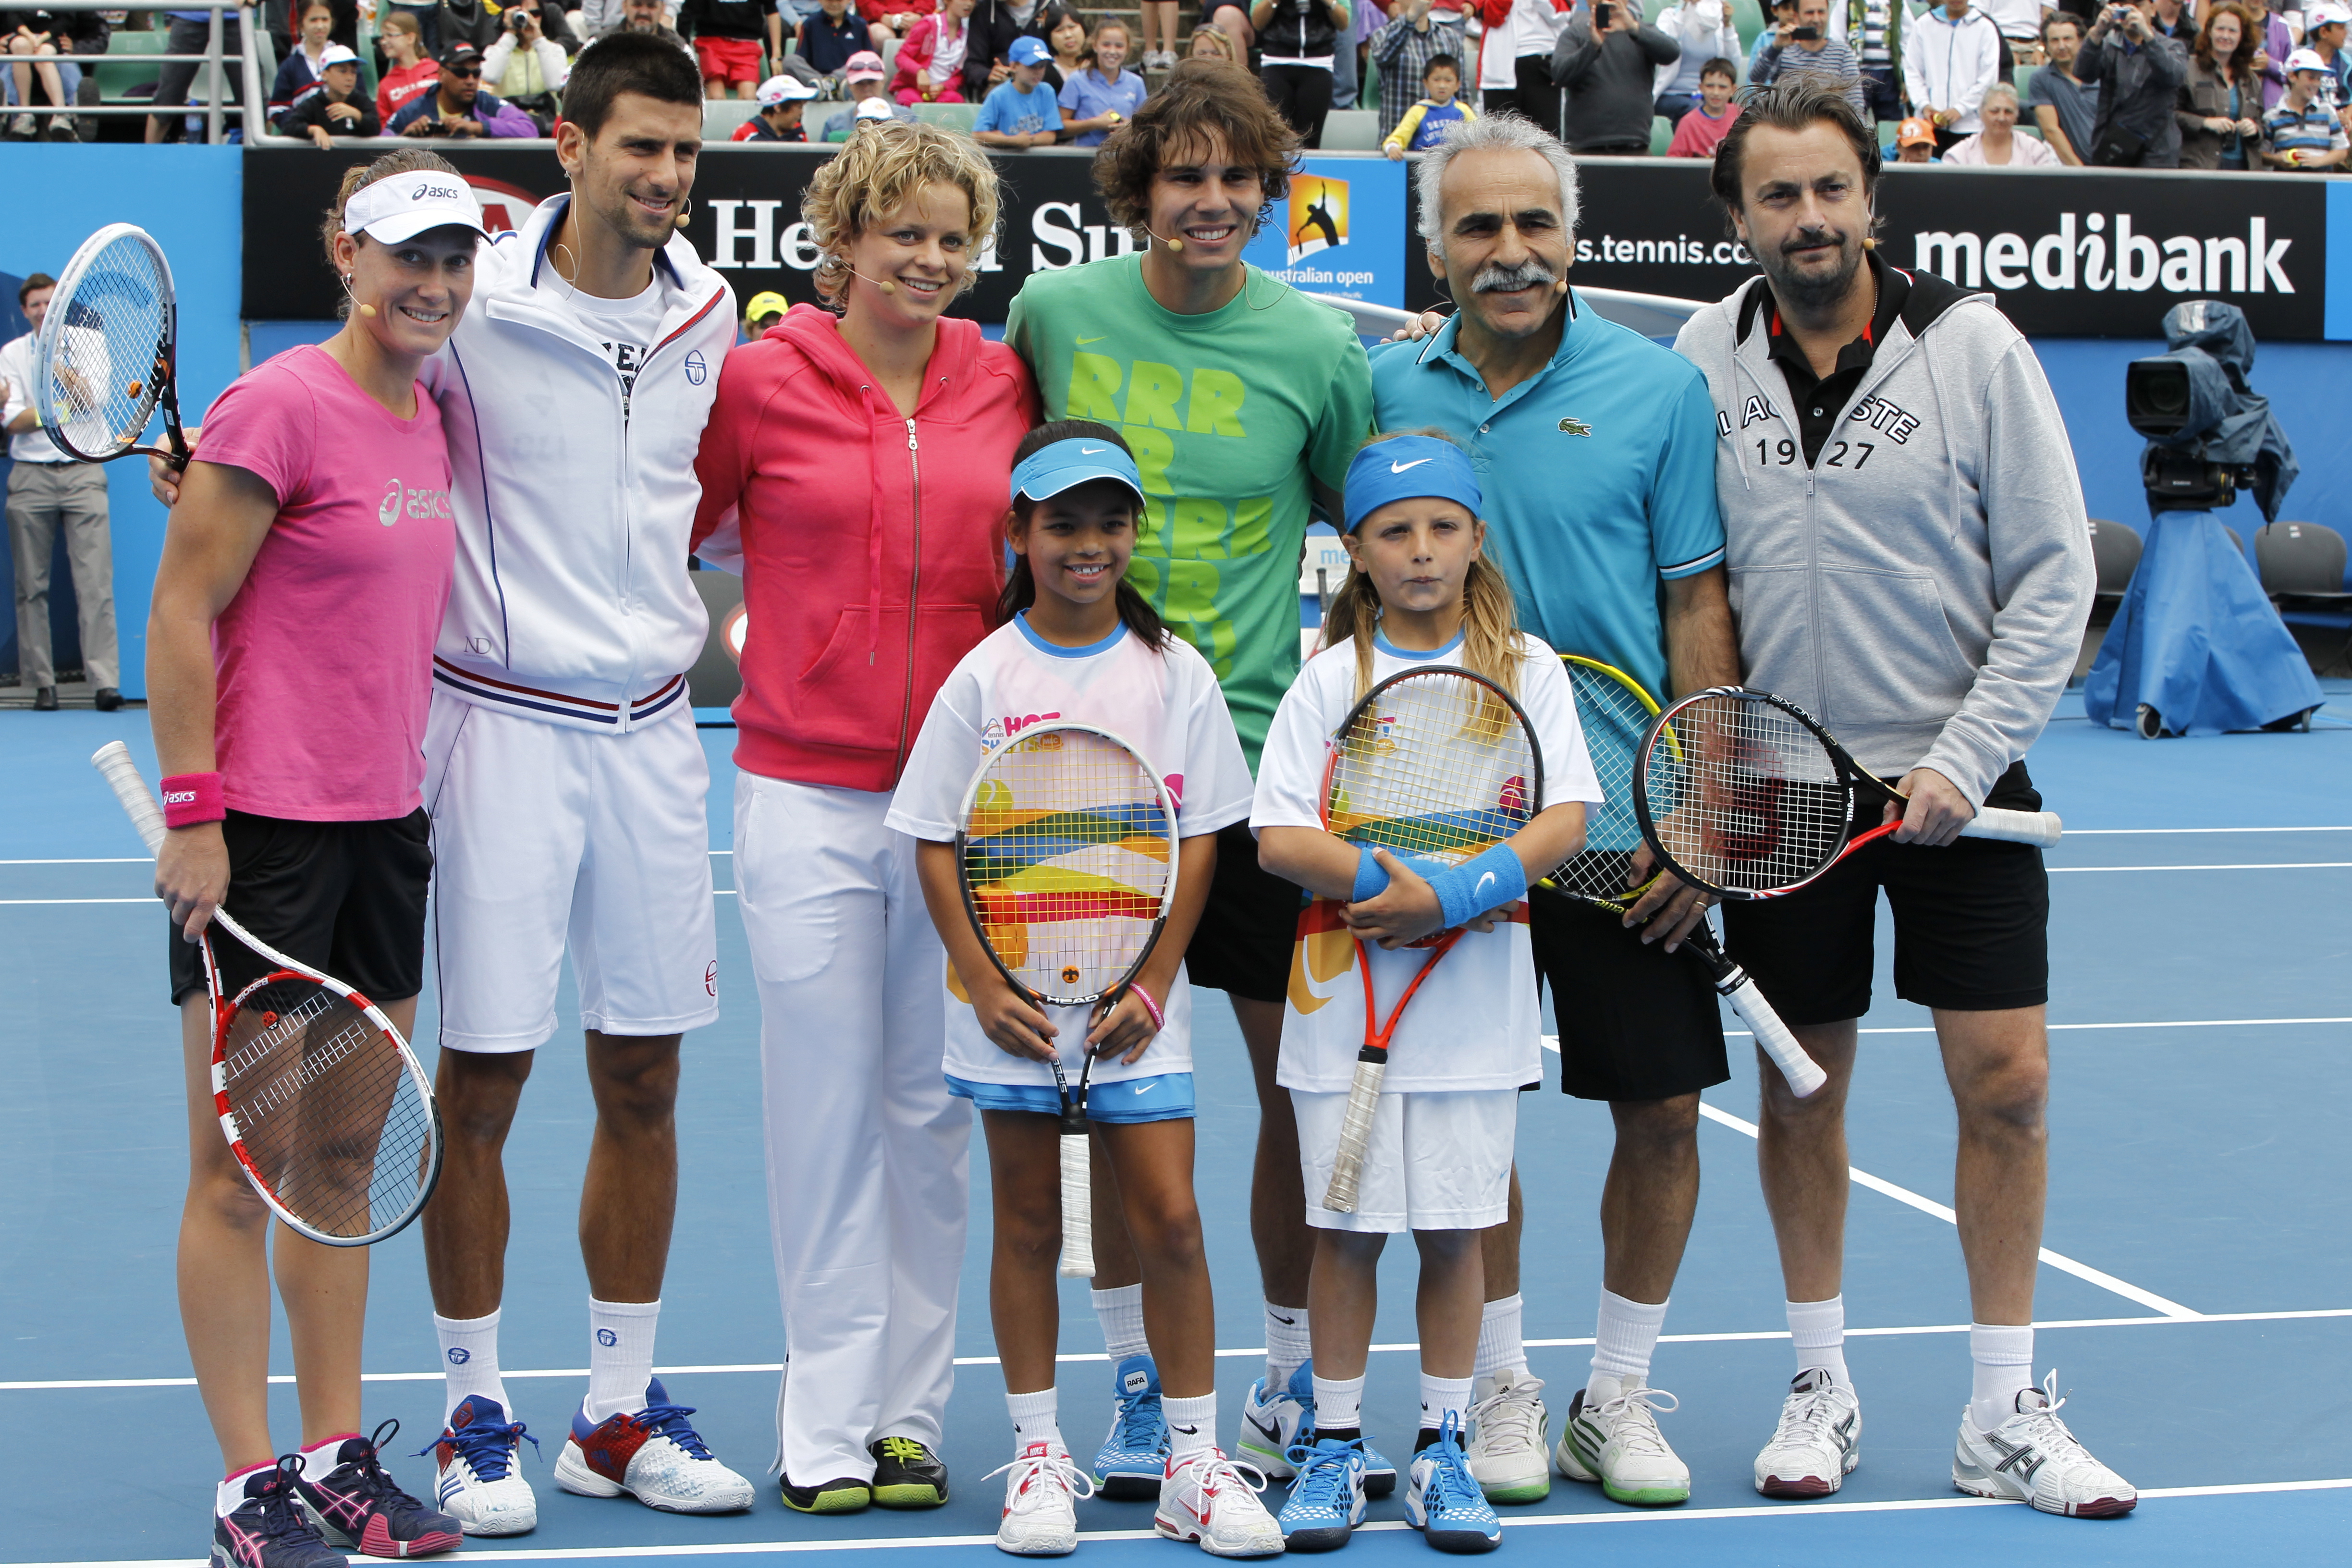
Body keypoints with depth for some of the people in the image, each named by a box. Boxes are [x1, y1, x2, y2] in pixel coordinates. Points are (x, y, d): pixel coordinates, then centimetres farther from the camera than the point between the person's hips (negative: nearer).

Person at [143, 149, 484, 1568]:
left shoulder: (429, 417, 10)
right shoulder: (282, 406, -13)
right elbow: (179, 615, -12)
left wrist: (408, 781, 16)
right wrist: (193, 813, -15)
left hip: (384, 826, 8)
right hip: (260, 837, -8)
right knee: (240, 1173, 1)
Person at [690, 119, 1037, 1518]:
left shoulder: (1004, 384, 6)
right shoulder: (760, 378, -1)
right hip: (807, 796, -2)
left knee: (933, 1111, 6)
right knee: (826, 1111, 0)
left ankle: (911, 1417, 14)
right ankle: (831, 1430, 7)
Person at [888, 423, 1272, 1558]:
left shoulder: (1176, 674, 2)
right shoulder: (984, 678, -1)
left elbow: (1199, 840, 2)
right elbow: (937, 844, 0)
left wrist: (1151, 985, -7)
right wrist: (984, 985, -10)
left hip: (1136, 1002, 0)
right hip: (1012, 1002, 0)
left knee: (1169, 1219, -3)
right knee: (1027, 1223, 7)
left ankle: (1193, 1463, 7)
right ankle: (1038, 1454, 17)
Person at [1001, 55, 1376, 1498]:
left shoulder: (1319, 347, -3)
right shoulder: (1057, 313, 0)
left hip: (1262, 762, -1)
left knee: (1305, 1076, 2)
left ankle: (1292, 1383, 18)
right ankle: (1136, 1390, 18)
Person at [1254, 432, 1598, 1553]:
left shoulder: (1527, 668, 4)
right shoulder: (1329, 679, 1)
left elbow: (1565, 819, -5)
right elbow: (1280, 840, -6)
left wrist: (1455, 891, -18)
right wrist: (1391, 882, -18)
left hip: (1476, 1000, 0)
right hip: (1345, 994, 0)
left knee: (1454, 1229, 4)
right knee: (1346, 1228, 4)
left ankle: (1443, 1448, 15)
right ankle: (1335, 1444, 15)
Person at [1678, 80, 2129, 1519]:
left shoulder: (1974, 346, -7)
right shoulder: (1705, 362, 0)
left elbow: (2055, 574, -5)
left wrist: (1962, 761, -12)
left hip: (1956, 778, -1)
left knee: (2007, 1082, -4)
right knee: (1802, 1082, 8)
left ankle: (2006, 1418, 8)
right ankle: (1822, 1386, 22)